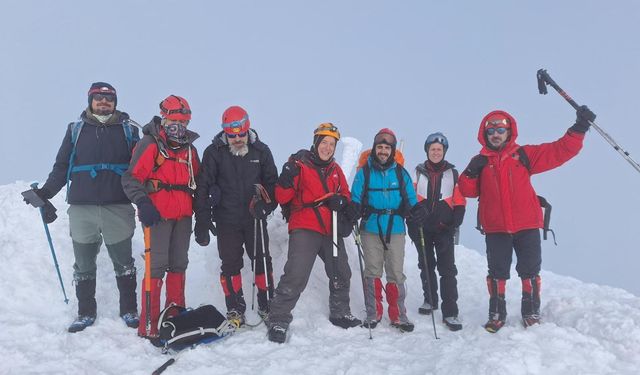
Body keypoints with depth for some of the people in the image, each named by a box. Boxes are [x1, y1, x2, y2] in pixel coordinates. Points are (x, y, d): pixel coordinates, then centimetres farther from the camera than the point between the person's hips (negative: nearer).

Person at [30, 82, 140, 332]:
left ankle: (129, 310, 21)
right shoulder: (76, 130, 10)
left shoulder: (128, 129, 7)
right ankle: (86, 312, 23)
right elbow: (62, 166, 10)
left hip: (118, 208, -1)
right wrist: (46, 192, -3)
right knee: (84, 264, 9)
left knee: (124, 262, 8)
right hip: (82, 209, 1)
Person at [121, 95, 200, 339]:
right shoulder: (149, 144, -5)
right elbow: (131, 178, -9)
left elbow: (196, 179, 24)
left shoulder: (189, 148, 15)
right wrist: (143, 203, -22)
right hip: (158, 214, -6)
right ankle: (149, 324, 0)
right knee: (156, 265, -7)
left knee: (178, 264, 12)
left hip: (183, 215, 7)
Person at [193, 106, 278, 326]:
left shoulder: (261, 151, 0)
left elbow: (272, 182, 8)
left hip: (255, 219, 1)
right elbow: (203, 188, -3)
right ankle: (235, 308, 17)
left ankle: (267, 305, 19)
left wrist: (267, 204, -11)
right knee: (230, 264, 4)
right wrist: (202, 221, -7)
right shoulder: (214, 153, -4)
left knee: (262, 261, 6)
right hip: (227, 220, -1)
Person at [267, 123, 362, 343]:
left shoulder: (335, 169, 12)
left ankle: (340, 313, 39)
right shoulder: (299, 164, -7)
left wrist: (340, 201, -6)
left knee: (341, 274, 19)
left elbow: (346, 195, 17)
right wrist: (287, 179, -31)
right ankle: (278, 320, -6)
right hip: (304, 229, -7)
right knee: (296, 276, -19)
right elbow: (282, 197, -11)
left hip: (331, 230, 7)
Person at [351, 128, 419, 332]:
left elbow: (411, 200, 12)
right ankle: (373, 314, 15)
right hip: (371, 230, -1)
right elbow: (355, 199, 3)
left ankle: (398, 315, 10)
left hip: (395, 230, 1)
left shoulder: (400, 172, 8)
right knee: (373, 272, 5)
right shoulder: (364, 172, 4)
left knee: (396, 273, 1)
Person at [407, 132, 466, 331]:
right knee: (426, 266, 14)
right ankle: (430, 300, 34)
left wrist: (454, 225, -7)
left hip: (444, 230, -2)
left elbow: (460, 202, 4)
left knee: (447, 269, -7)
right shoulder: (419, 172, 5)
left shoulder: (452, 173, 4)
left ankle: (450, 313, -5)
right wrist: (412, 225, -2)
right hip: (421, 229, 2)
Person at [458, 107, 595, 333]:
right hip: (495, 228, 1)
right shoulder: (481, 162, 7)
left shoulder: (524, 155, 3)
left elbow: (560, 151, -1)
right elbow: (467, 190, 1)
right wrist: (471, 173, -17)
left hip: (527, 225, 0)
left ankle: (531, 313, 22)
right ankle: (497, 315, 19)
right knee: (497, 273, 8)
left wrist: (579, 129, -10)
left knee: (530, 271, 8)